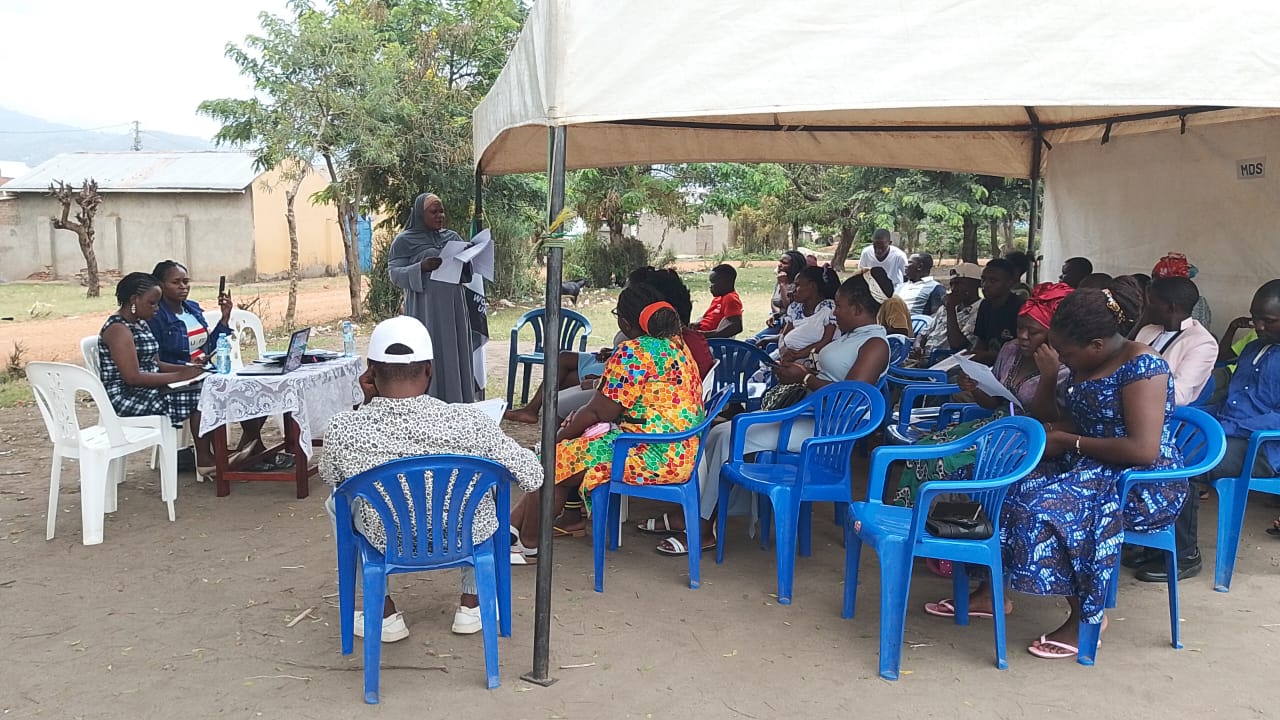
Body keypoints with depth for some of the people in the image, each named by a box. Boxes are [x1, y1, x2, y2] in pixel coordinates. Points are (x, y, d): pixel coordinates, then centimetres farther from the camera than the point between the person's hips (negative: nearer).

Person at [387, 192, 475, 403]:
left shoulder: (452, 237, 15)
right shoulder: (405, 241, 1)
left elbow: (466, 270, 19)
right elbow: (395, 274, -5)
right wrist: (421, 267, -21)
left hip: (453, 308, 5)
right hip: (425, 310, -5)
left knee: (456, 357, 5)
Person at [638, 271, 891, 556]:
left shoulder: (875, 345, -13)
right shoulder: (851, 335, 18)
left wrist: (805, 378, -15)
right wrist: (799, 372, 4)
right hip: (804, 413, 10)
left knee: (729, 437, -19)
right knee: (719, 433, -2)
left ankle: (702, 531, -9)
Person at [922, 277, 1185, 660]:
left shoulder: (1141, 366, -20)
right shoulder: (1085, 366, 6)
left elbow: (1143, 449, -27)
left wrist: (1068, 442, -19)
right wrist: (1043, 431, -1)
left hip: (1144, 482, -9)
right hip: (1091, 467, 9)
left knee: (1047, 503, -30)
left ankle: (1085, 617, -12)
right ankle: (990, 592, 5)